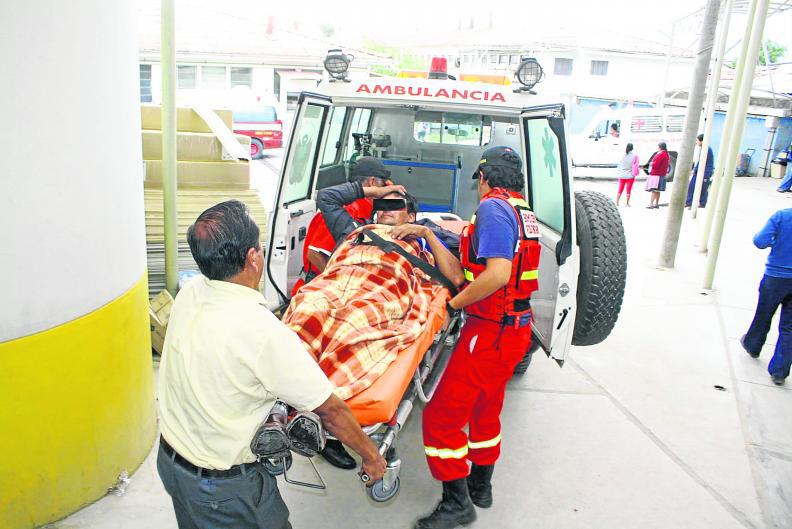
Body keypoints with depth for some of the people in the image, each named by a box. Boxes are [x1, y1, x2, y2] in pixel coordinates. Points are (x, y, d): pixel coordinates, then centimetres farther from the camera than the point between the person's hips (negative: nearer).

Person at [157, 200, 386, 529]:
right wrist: (371, 456, -6)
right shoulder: (264, 332, -32)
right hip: (221, 488, -7)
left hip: (169, 460, 7)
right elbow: (330, 410, -21)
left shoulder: (189, 293, -12)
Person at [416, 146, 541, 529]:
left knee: (442, 415, 1)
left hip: (491, 332, -10)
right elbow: (471, 272, 12)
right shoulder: (523, 212, 10)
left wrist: (454, 303, -16)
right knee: (486, 408, 24)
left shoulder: (493, 207, -17)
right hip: (515, 328, 10)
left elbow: (497, 274, -28)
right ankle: (480, 486, 41)